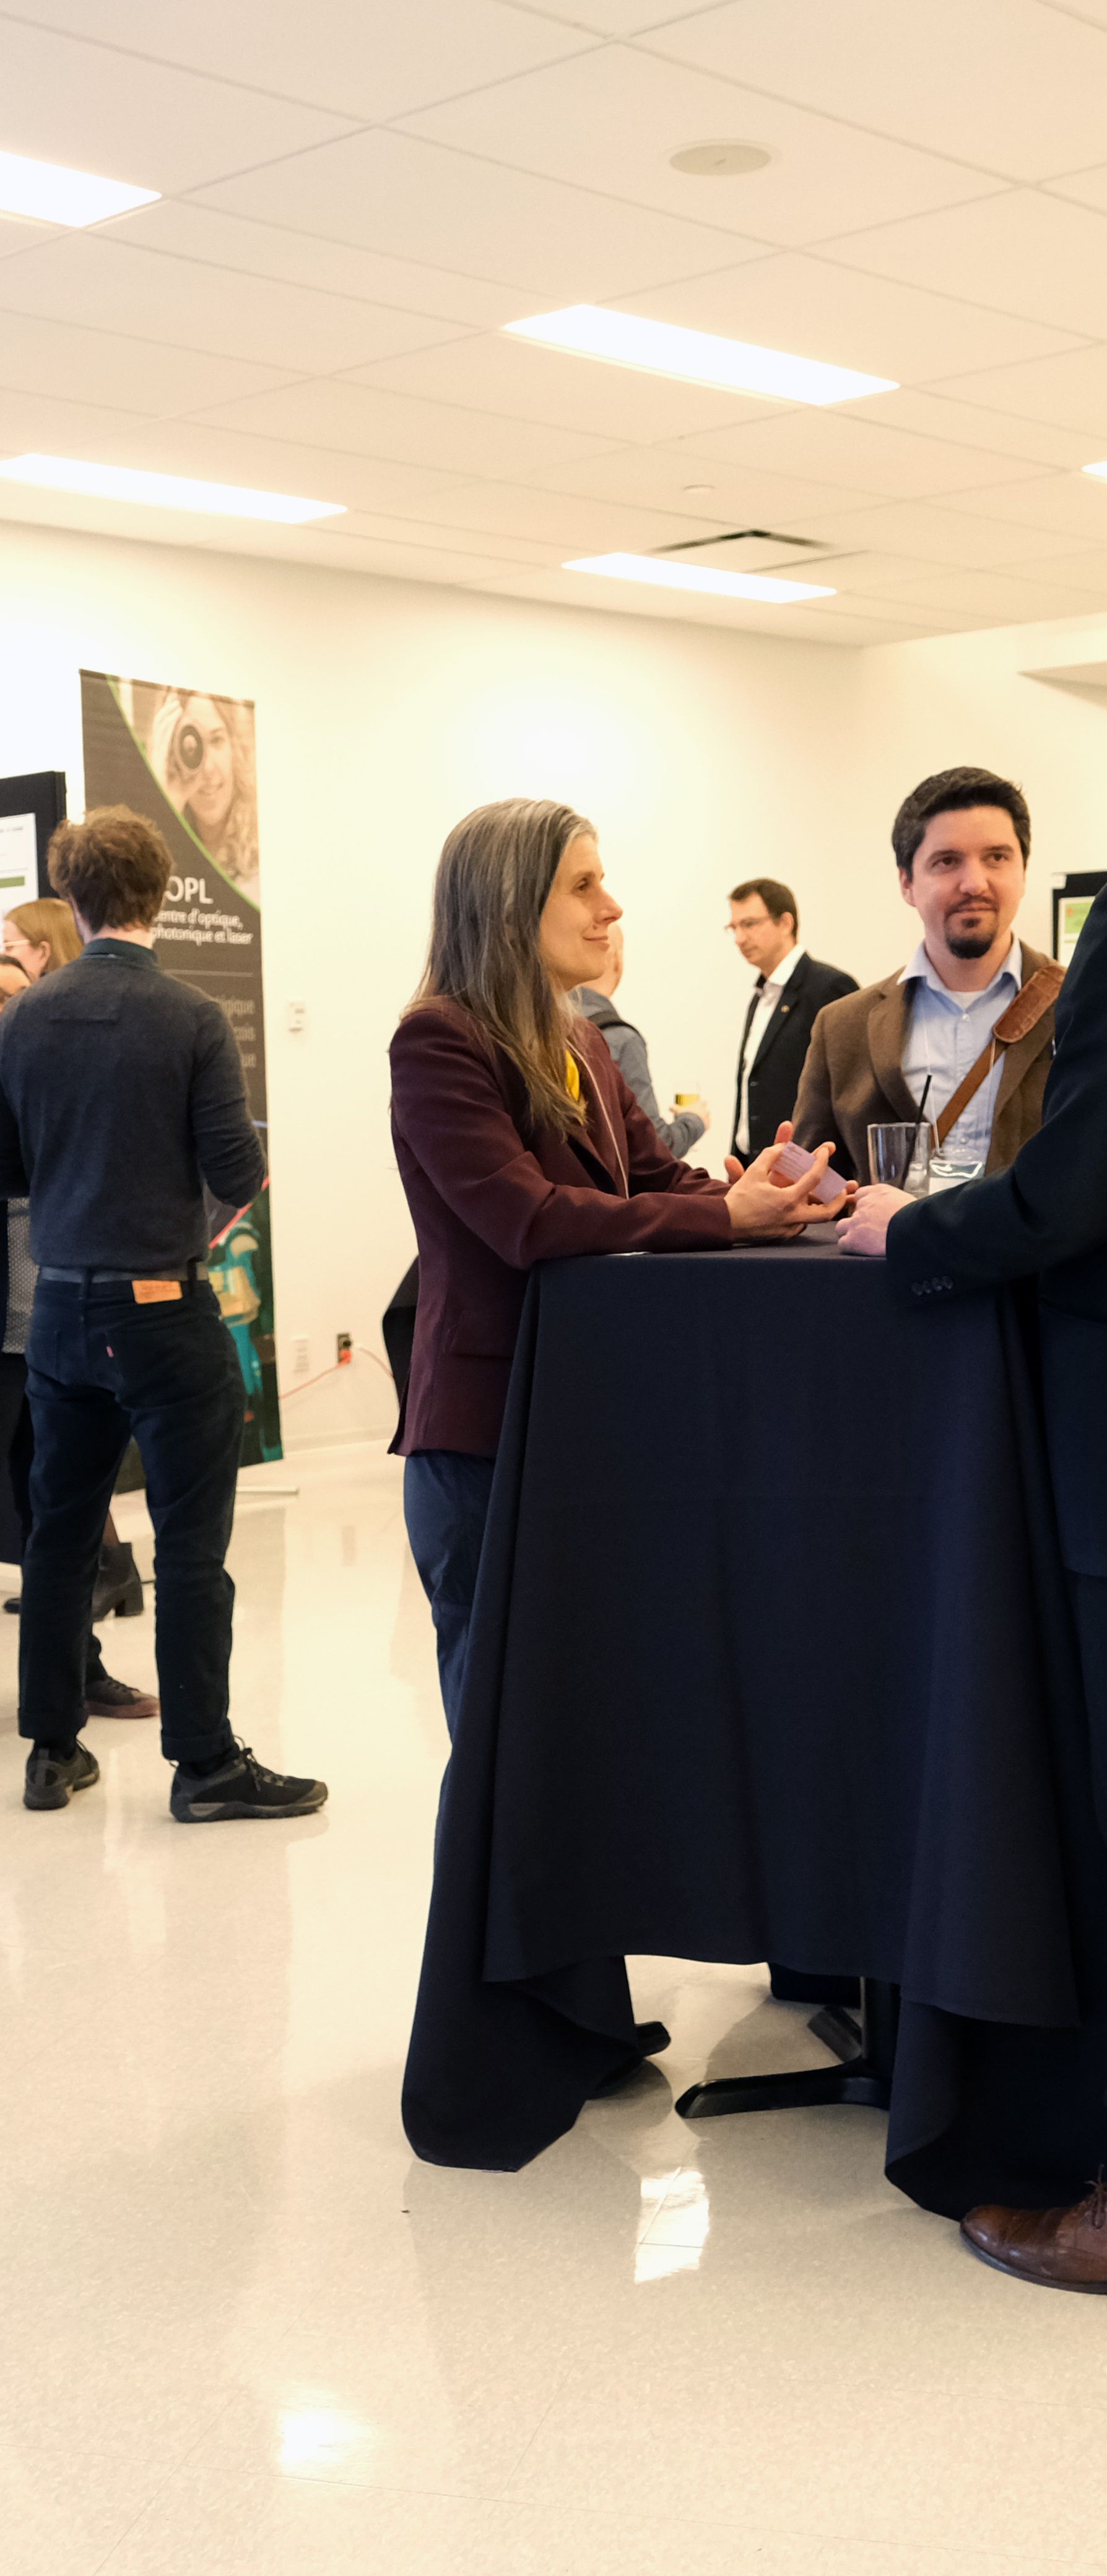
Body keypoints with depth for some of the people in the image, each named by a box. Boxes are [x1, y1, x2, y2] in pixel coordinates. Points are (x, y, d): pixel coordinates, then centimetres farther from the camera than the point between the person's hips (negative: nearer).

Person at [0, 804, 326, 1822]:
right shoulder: (192, 1019, -12)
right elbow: (237, 1174, -13)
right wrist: (219, 1167, 10)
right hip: (164, 1309, -5)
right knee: (190, 1544, 1)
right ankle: (205, 1764, 6)